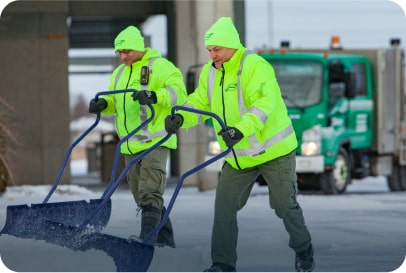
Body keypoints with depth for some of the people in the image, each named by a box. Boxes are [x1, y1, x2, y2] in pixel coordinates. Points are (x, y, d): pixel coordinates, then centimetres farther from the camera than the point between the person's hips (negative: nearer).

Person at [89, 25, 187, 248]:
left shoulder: (160, 66, -7)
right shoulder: (119, 73, 18)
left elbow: (178, 92, -19)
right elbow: (114, 102, 25)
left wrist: (154, 95, -36)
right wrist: (102, 104, 2)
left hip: (155, 141, -8)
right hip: (130, 145, 8)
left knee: (150, 192, -17)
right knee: (141, 195, 10)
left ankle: (147, 236, -24)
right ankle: (165, 238, 18)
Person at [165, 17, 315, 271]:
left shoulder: (256, 67, -21)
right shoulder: (210, 73, 3)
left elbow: (264, 103, -34)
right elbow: (200, 103, 3)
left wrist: (241, 129, -48)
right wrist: (180, 118, -20)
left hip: (274, 150, -6)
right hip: (238, 155, 6)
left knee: (284, 204, 4)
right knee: (224, 203, -3)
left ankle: (304, 251, 29)